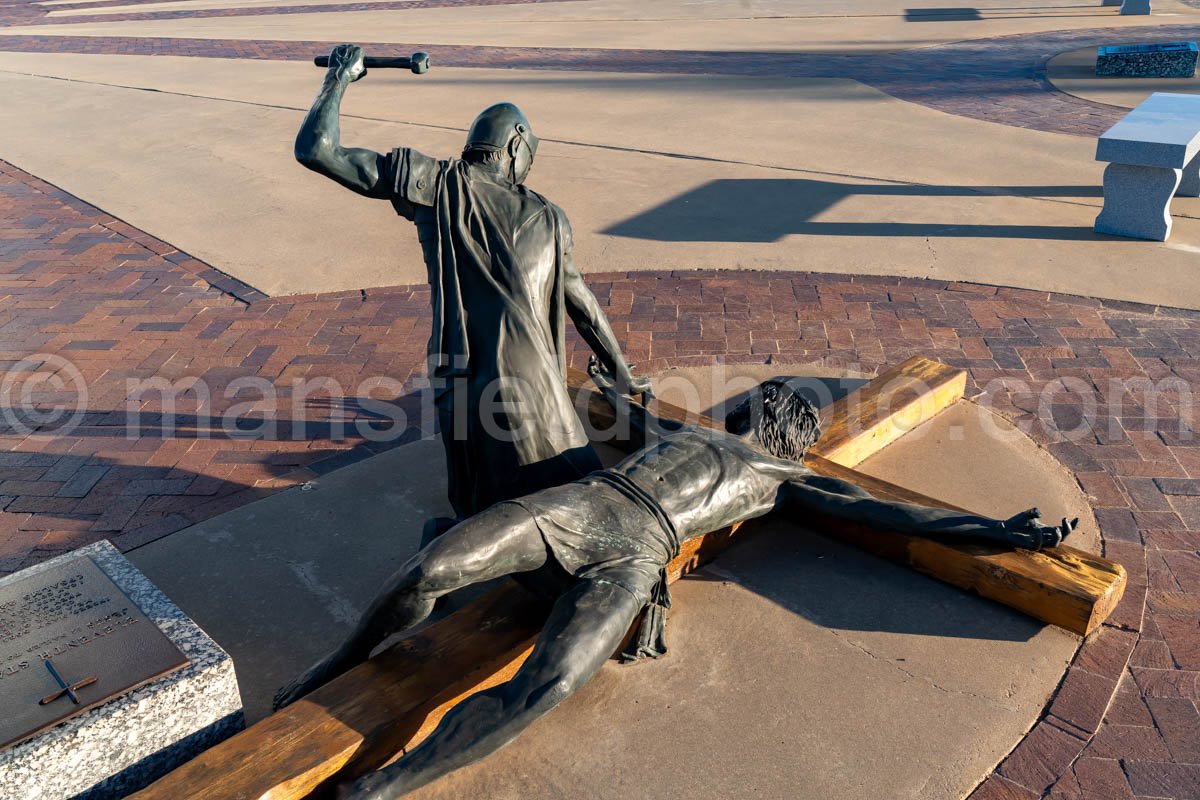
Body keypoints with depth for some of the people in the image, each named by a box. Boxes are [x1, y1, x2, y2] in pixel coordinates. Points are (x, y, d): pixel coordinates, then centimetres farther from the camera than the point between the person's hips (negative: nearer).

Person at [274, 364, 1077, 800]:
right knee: (427, 573, -17)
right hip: (578, 502, 4)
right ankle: (344, 661, 11)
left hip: (633, 559, -4)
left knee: (547, 686, -32)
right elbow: (644, 422, 55)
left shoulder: (785, 479, 20)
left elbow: (882, 511, 14)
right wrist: (615, 390, 74)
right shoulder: (687, 430, 32)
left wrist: (996, 530, 10)